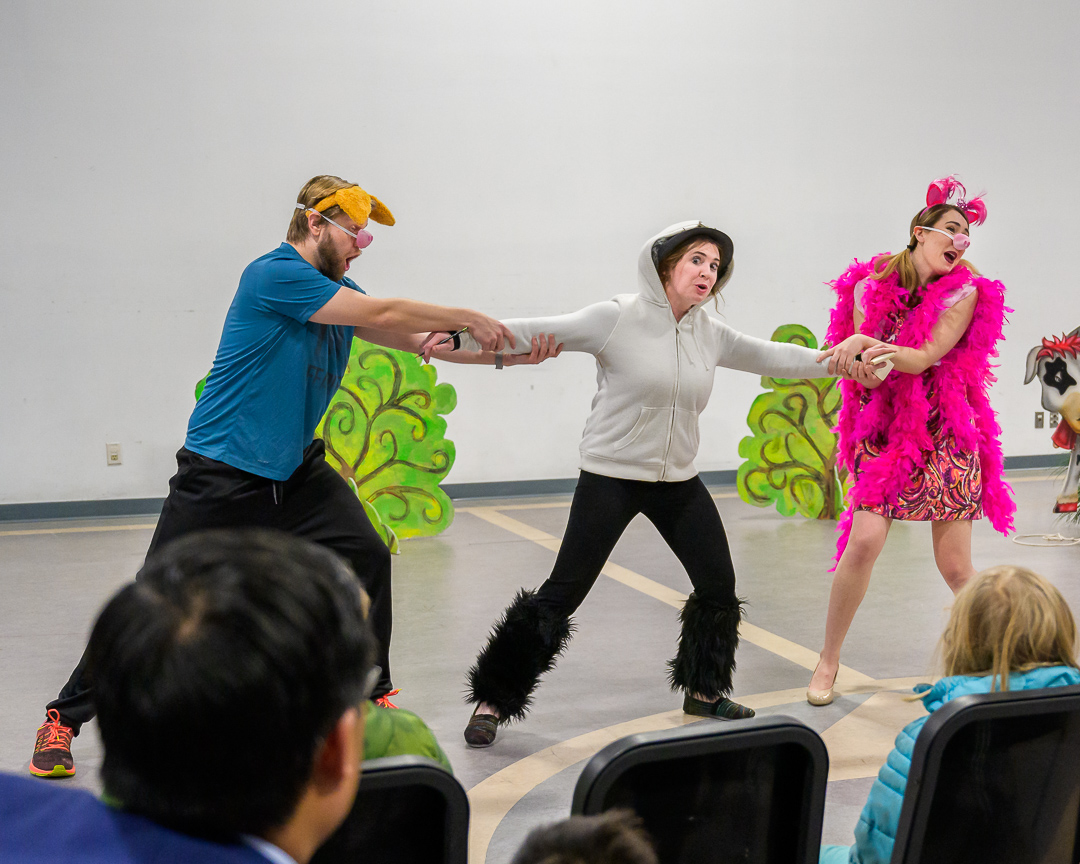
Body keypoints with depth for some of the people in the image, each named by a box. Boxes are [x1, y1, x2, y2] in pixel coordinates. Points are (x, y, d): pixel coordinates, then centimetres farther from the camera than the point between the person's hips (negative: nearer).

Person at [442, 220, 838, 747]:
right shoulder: (617, 319, -13)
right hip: (611, 477, -6)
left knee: (719, 586, 9)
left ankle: (703, 691, 31)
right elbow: (539, 333, -15)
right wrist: (457, 334, -23)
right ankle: (493, 700, 6)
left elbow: (772, 357, 15)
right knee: (563, 592, -6)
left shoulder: (710, 334, 4)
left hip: (678, 481, 6)